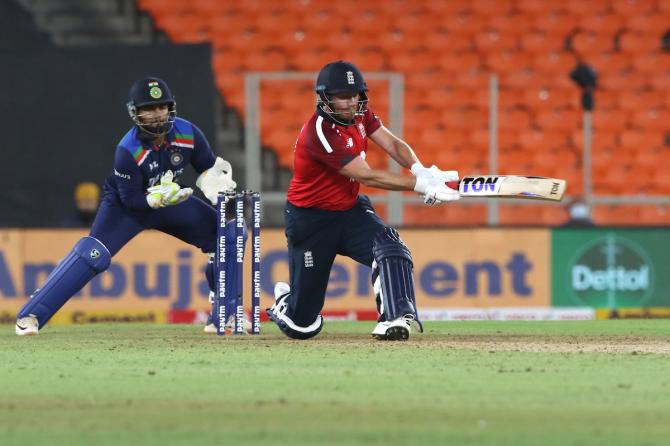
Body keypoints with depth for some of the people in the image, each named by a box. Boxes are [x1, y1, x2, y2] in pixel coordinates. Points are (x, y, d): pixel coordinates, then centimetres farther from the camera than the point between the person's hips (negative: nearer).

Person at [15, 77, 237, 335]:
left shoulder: (188, 133, -18)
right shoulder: (128, 150, -29)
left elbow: (210, 169, -3)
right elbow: (131, 200, -23)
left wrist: (221, 193, -23)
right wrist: (157, 199, -41)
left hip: (170, 200, 5)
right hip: (127, 205, -5)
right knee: (93, 254, -26)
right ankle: (30, 316, -26)